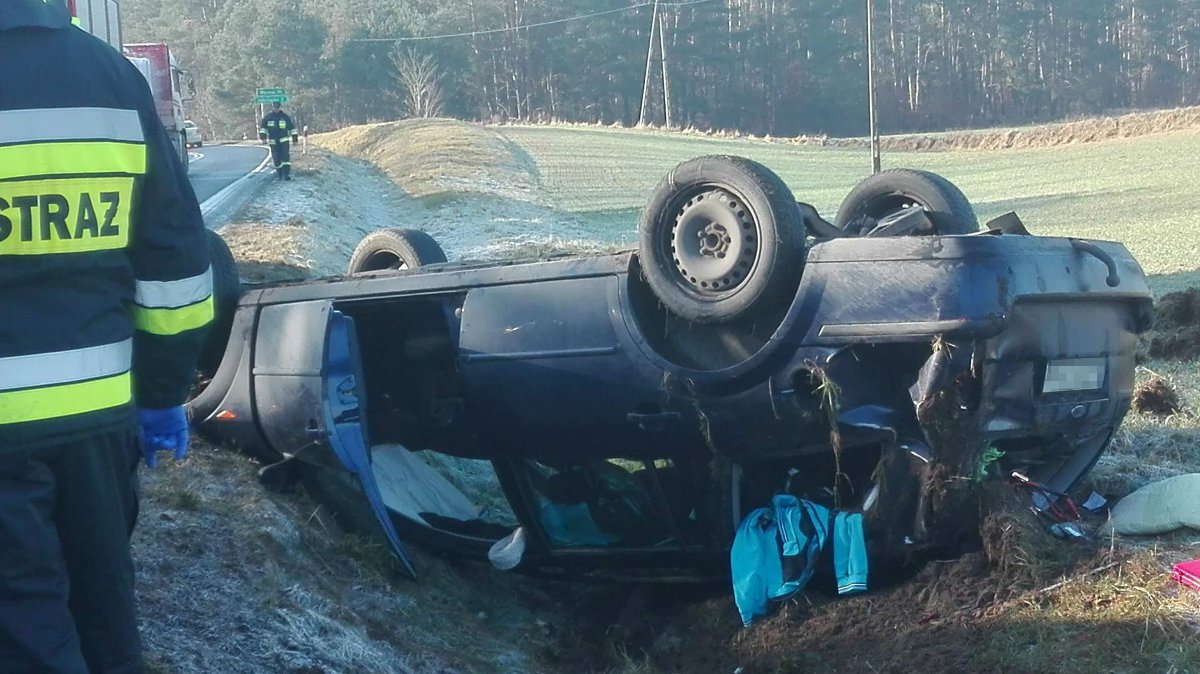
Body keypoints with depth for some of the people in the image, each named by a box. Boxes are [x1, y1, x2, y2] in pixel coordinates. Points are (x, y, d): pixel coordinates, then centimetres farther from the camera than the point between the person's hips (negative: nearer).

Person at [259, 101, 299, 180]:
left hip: (284, 141, -1)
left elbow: (292, 127, 11)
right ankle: (279, 174, 18)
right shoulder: (268, 117, 5)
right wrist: (263, 137, -5)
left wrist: (295, 138, 9)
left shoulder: (285, 117, 4)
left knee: (286, 157, -14)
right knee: (276, 159, 2)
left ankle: (287, 174, -16)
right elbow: (263, 128, 8)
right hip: (273, 142, 1)